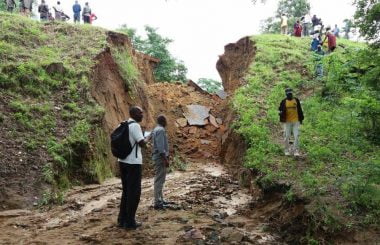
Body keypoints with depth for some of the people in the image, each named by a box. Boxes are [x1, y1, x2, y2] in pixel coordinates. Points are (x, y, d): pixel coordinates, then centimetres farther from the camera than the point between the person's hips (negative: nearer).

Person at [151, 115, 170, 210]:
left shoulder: (156, 129, 16)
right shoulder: (160, 130, -15)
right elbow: (160, 146, -22)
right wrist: (165, 159, -22)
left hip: (159, 157, 11)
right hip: (160, 157, -11)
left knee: (160, 179, 15)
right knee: (159, 180, -9)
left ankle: (160, 199, 22)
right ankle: (157, 202, -7)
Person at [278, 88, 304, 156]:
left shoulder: (296, 100, 5)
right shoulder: (284, 102, 1)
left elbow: (300, 110, 12)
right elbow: (280, 109, 7)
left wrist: (301, 119, 13)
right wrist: (281, 112, -16)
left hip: (296, 121, 1)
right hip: (287, 121, 0)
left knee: (296, 136, -5)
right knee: (287, 137, 4)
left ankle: (296, 151, 1)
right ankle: (287, 150, 17)